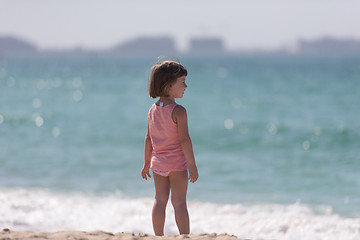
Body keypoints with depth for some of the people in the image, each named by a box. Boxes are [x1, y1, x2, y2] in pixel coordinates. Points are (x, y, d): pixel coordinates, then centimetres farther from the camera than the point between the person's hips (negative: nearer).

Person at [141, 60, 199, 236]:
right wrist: (192, 165, -18)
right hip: (177, 162, -6)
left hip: (158, 162, 6)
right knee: (179, 202, -2)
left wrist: (147, 162, 17)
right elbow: (184, 139, -21)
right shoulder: (178, 111, -16)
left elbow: (148, 138, 10)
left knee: (160, 200, 10)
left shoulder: (153, 110, 5)